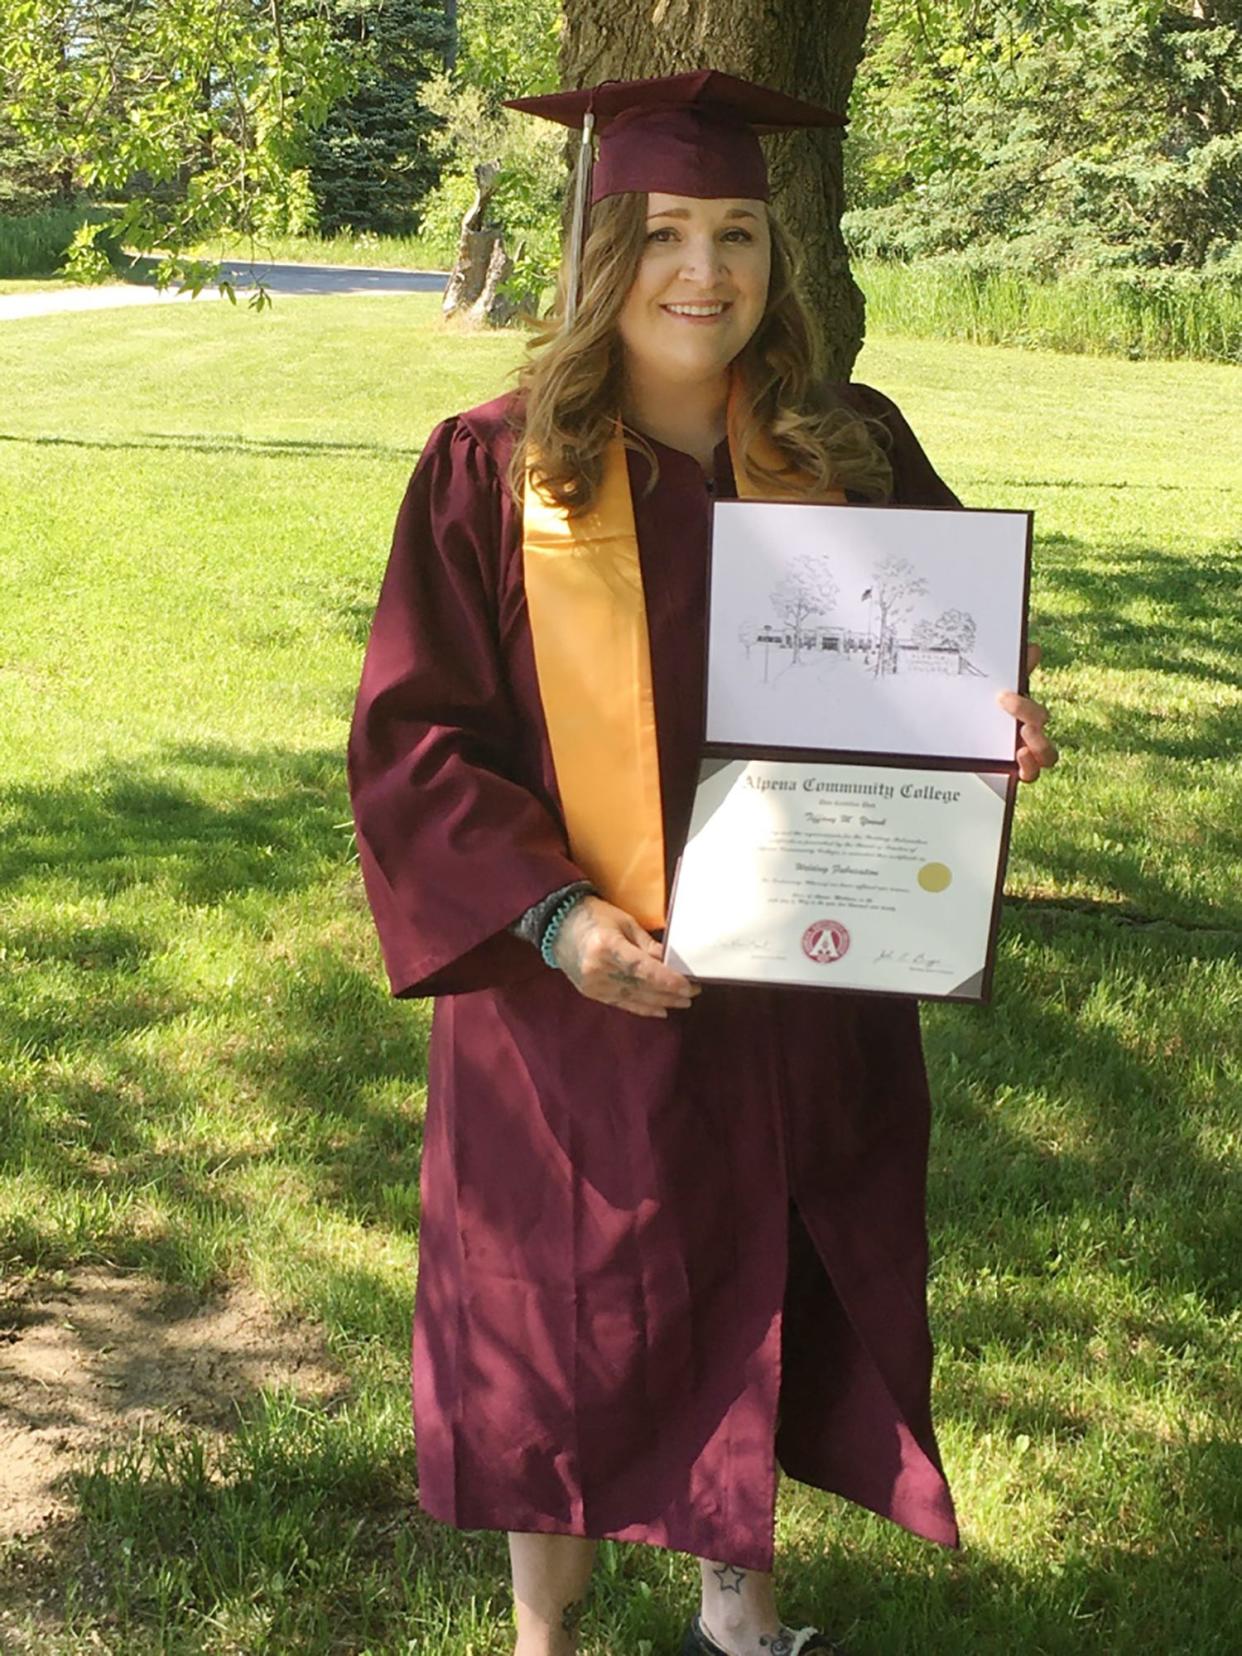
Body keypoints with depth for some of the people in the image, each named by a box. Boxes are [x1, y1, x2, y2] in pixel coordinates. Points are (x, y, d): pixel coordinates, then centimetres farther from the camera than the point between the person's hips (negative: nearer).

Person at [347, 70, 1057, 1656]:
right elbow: (410, 735, -10)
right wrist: (552, 912, -22)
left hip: (802, 991, 3)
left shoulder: (853, 454, -2)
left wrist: (999, 723, -14)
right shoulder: (497, 469, -10)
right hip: (576, 996, -3)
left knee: (765, 1300, 18)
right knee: (565, 1330, 11)